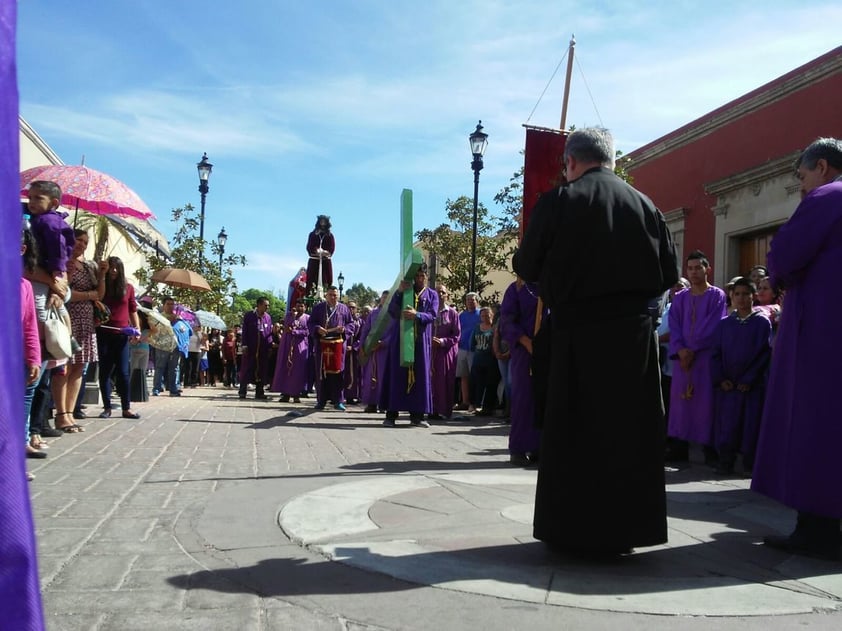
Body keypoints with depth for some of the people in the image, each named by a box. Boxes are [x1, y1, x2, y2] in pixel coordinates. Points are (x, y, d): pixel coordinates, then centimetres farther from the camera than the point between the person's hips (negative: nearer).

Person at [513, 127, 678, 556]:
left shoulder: (557, 202, -4)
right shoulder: (644, 204, 5)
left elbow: (526, 267, 1)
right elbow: (669, 272, 7)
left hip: (578, 333, -3)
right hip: (634, 334, 3)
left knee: (575, 432, 6)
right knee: (629, 428, 11)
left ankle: (576, 532, 13)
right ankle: (625, 529, 18)